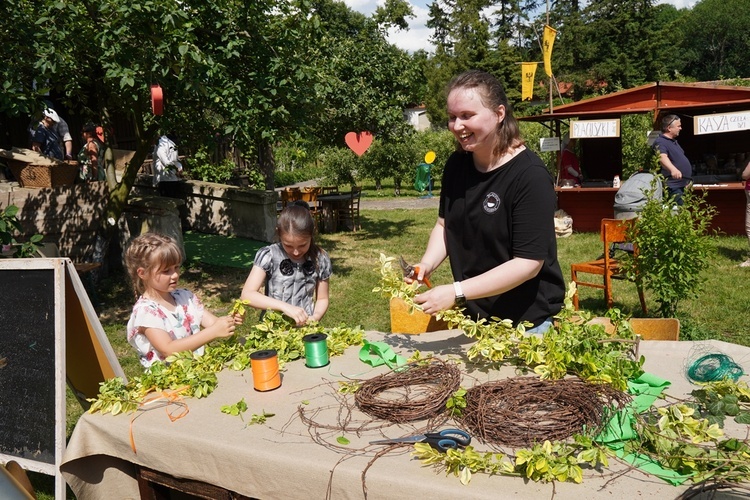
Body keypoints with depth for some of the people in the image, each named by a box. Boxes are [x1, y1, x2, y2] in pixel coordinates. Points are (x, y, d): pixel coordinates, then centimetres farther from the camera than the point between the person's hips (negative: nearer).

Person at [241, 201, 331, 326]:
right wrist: (285, 307, -22)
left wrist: (315, 318, -11)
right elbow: (247, 295, -13)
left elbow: (322, 299, 9)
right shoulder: (268, 256, -8)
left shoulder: (320, 259, -1)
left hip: (305, 329, 1)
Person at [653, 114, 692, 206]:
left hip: (682, 185, 11)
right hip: (674, 187, -11)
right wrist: (673, 169, -55)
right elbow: (662, 157, -36)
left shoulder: (673, 141, 17)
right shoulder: (660, 142, -16)